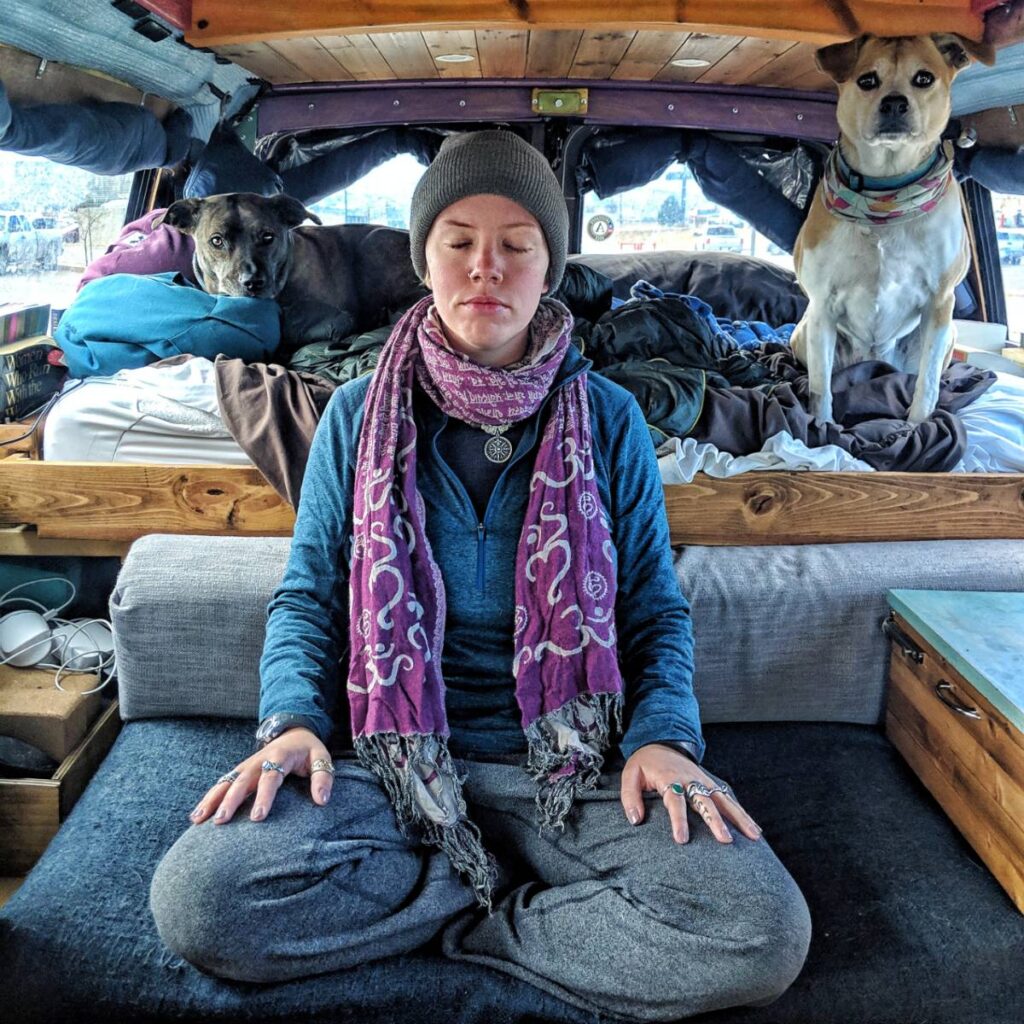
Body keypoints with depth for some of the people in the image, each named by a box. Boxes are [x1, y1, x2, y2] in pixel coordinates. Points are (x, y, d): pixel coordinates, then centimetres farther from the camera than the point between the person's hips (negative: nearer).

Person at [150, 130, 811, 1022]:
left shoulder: (609, 419, 2)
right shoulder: (359, 414, 4)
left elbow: (656, 609, 4)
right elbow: (307, 596, 6)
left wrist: (664, 734, -14)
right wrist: (293, 719, -12)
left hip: (570, 765, 0)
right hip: (392, 760, 1)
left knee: (765, 933, -23)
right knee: (196, 898, -24)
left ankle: (459, 917, -7)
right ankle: (525, 893, -8)